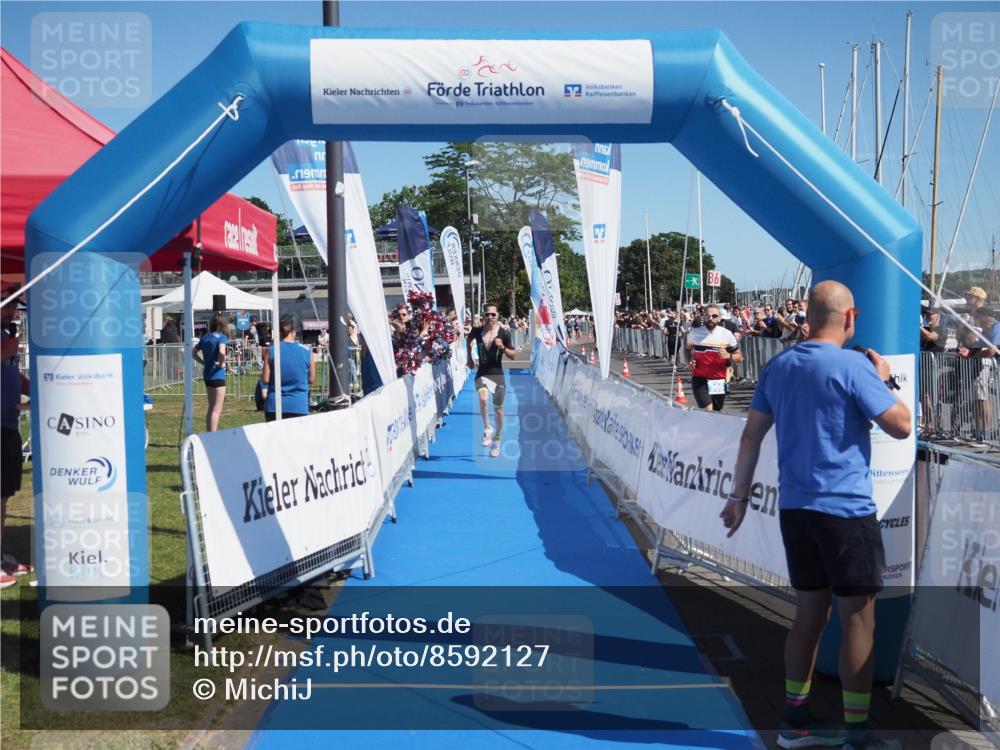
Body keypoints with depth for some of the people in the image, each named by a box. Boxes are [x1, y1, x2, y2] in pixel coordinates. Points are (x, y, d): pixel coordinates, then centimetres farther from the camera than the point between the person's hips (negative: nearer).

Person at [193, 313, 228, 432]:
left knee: (211, 408, 17)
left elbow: (194, 353, 12)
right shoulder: (221, 337, -11)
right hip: (218, 374, -7)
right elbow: (222, 352, -29)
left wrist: (204, 363, 8)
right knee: (217, 409, -2)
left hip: (207, 374, 7)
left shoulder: (205, 337, 8)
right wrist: (222, 363, -13)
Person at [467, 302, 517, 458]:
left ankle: (497, 440, 29)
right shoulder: (477, 331, -6)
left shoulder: (503, 334, -11)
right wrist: (469, 359, 16)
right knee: (483, 399, -29)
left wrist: (503, 347, -23)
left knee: (498, 409, 10)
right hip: (482, 373, 0)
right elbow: (469, 340, 18)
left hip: (497, 374, 0)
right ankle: (487, 429, -10)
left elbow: (514, 355, -5)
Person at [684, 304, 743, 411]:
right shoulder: (695, 333, -1)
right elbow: (687, 349, 19)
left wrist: (729, 356, -17)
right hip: (700, 379, -2)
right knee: (707, 412, -19)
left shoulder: (727, 334, -1)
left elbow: (739, 358, 5)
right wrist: (690, 361, -1)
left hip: (719, 381, 2)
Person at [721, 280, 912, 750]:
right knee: (858, 618, 3)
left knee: (809, 613, 15)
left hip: (794, 508, 7)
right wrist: (884, 380, 7)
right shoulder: (853, 366, -12)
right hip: (845, 509, -7)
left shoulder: (778, 367, 8)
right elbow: (901, 426, -9)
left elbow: (751, 436, 11)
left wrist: (740, 494, 17)